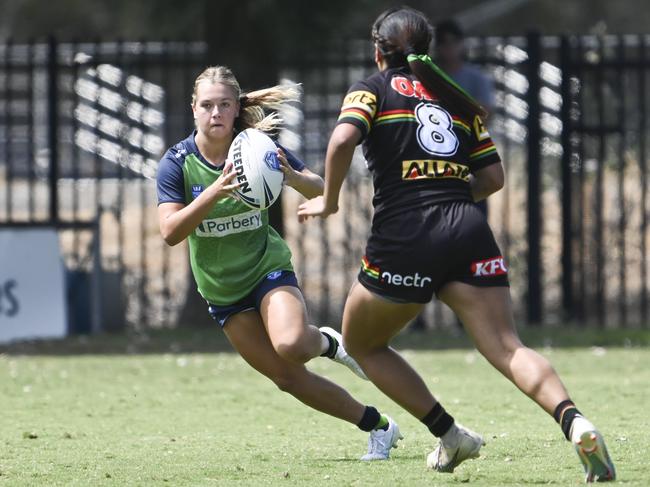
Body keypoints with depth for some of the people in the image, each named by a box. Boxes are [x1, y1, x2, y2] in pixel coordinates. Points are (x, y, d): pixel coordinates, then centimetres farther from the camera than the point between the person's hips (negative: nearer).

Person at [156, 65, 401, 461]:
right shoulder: (177, 163, -11)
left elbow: (322, 191, -9)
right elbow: (170, 232, -22)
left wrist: (293, 177, -32)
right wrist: (215, 191, -36)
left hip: (268, 268, -2)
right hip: (221, 290, 2)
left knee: (291, 346, -32)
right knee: (289, 379, -1)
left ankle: (327, 342, 4)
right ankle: (377, 425, 15)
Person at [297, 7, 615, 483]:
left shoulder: (374, 88, 8)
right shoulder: (458, 99, 20)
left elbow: (343, 140, -12)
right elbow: (493, 177, 16)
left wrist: (329, 201, 1)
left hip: (404, 235, -3)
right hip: (468, 232, 3)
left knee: (362, 342, 20)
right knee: (507, 348, -7)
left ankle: (450, 435, 11)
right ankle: (573, 420, -35)